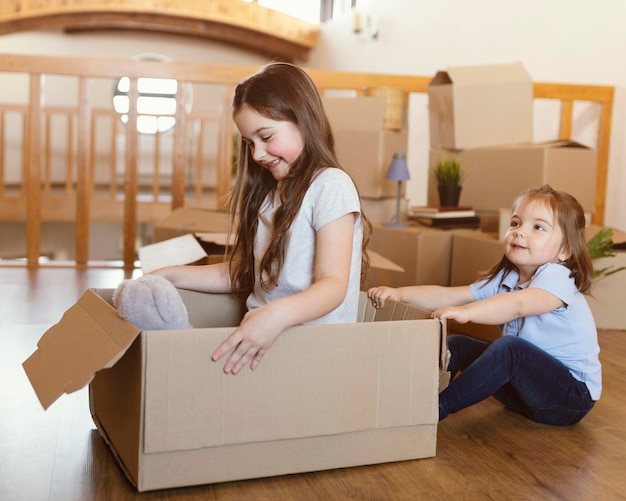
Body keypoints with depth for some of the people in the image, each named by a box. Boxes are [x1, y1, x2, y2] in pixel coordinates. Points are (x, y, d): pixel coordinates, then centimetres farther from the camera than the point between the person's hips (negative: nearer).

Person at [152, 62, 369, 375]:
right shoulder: (267, 193, 19)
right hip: (259, 337, 7)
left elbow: (334, 284, -17)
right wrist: (170, 276, 11)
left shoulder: (331, 186, -7)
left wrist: (278, 315, -35)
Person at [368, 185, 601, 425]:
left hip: (574, 395, -8)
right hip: (526, 382, 8)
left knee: (508, 347, -32)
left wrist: (467, 311, -57)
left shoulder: (557, 278, -20)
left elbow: (518, 304, -42)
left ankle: (440, 407, -24)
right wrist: (400, 293, -18)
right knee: (456, 345, 1)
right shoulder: (504, 279, 4)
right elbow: (447, 296, -4)